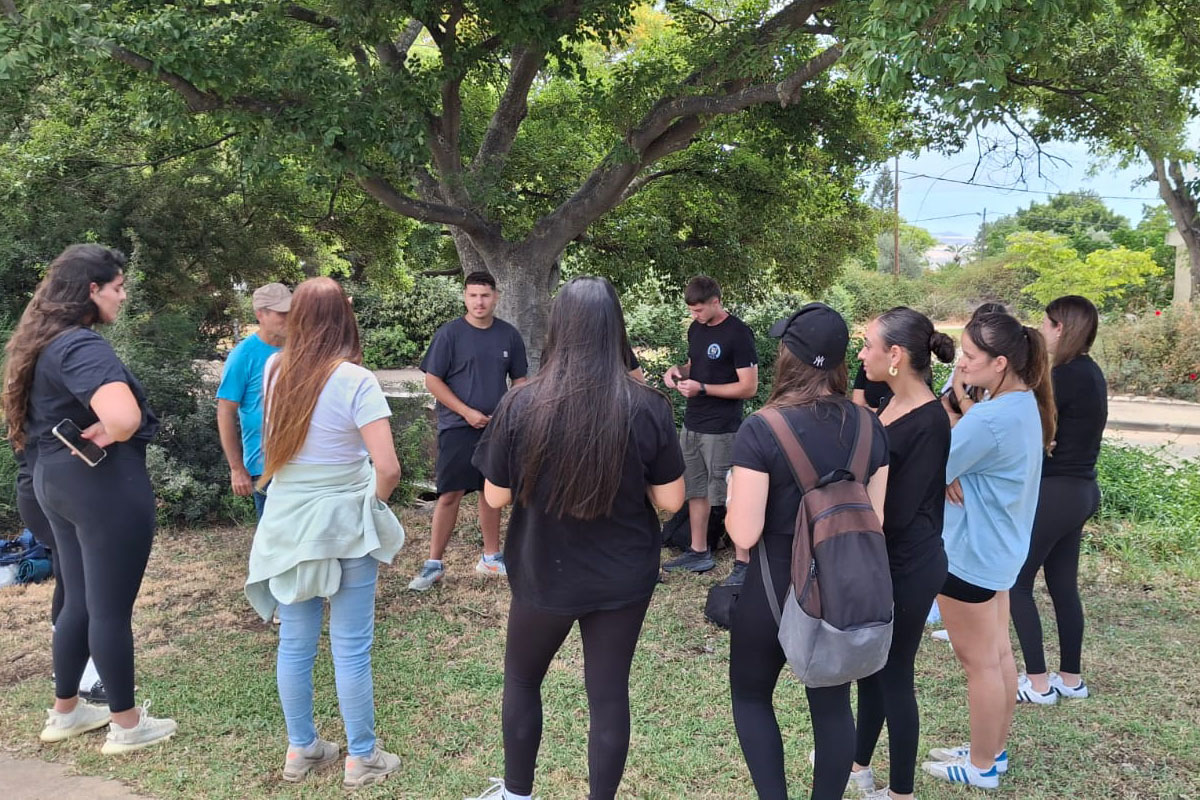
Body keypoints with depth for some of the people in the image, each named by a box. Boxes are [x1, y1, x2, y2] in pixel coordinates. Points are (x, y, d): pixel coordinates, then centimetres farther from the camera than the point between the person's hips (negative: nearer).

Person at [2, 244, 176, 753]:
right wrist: (103, 435, -17)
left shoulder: (42, 343, 9)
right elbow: (124, 418, -39)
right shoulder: (83, 347, -22)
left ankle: (65, 711, 34)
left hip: (57, 480, 9)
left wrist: (80, 435, 9)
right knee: (111, 609, 3)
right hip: (105, 487, -9)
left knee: (79, 601, 21)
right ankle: (126, 725, 18)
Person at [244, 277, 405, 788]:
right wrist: (373, 498, -2)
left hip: (288, 522, 5)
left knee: (294, 644, 15)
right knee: (351, 648, 6)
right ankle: (361, 759, 18)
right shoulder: (354, 380, -16)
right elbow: (388, 468, -22)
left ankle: (300, 750, 29)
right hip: (342, 524, -5)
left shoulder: (274, 371, -1)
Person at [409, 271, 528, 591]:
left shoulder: (509, 335, 4)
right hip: (458, 427, -4)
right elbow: (433, 380, -7)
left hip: (497, 427, 4)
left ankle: (491, 557, 25)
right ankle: (434, 564, 6)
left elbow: (519, 379, 12)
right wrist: (467, 412, -13)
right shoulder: (449, 333, -6)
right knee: (450, 494, -4)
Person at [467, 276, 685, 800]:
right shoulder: (648, 408, -14)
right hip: (622, 578, 0)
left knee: (521, 678, 23)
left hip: (544, 574, 0)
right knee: (609, 692, 13)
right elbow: (670, 500, -8)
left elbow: (496, 497, -8)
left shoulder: (521, 405, -16)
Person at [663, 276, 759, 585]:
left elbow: (749, 387, -16)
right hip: (692, 425, 8)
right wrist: (678, 371, 0)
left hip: (721, 431, -8)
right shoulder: (696, 329, 10)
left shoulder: (738, 334, -14)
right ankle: (698, 552, 29)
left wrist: (702, 388, -21)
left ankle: (743, 562, 5)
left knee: (732, 498, -3)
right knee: (695, 490, 16)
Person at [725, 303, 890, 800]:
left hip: (773, 587, -4)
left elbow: (743, 533, -20)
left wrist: (734, 499, -1)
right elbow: (873, 521, 4)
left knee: (751, 694, 18)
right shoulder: (870, 427, -4)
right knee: (832, 703, 18)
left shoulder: (761, 429, -20)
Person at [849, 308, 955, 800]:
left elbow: (897, 512, -23)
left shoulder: (929, 422, -23)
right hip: (879, 562, 9)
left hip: (906, 569, -9)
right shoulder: (892, 405, 3)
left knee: (894, 676, 7)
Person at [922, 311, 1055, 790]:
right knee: (998, 654, 19)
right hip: (1000, 548, 10)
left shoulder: (990, 418, -28)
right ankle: (993, 751, 33)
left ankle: (981, 767, 21)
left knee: (978, 661, 5)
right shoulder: (1025, 405, 4)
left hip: (971, 553, -10)